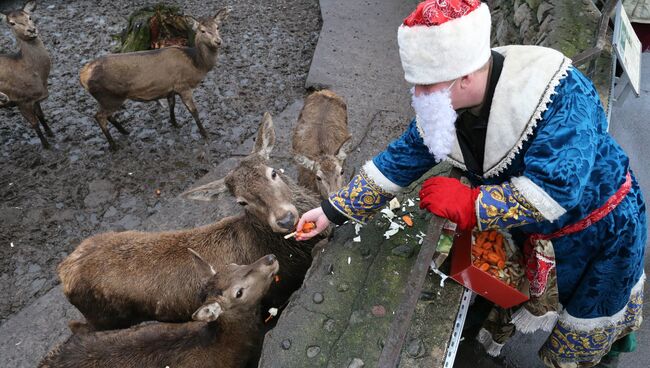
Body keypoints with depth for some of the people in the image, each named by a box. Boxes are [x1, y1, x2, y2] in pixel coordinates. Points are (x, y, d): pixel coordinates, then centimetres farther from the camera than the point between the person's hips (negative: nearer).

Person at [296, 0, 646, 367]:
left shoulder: (554, 91, -37)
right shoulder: (439, 110, -19)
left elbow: (556, 188, -43)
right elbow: (397, 164, -10)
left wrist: (469, 205, -36)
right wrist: (334, 210, -7)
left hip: (599, 228, -4)